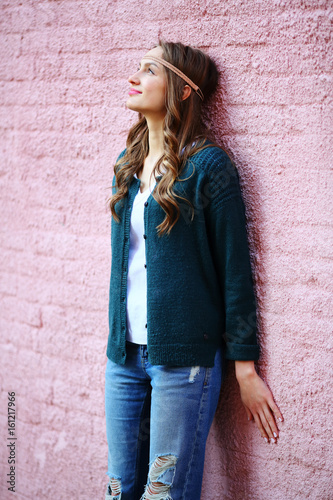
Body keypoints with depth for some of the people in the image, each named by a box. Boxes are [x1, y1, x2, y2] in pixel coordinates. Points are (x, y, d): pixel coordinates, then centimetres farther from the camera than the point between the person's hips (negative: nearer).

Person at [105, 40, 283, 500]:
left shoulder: (207, 165, -9)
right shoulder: (128, 163, 11)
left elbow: (235, 270, -9)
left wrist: (246, 369, -9)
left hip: (185, 357, -6)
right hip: (125, 353, 6)